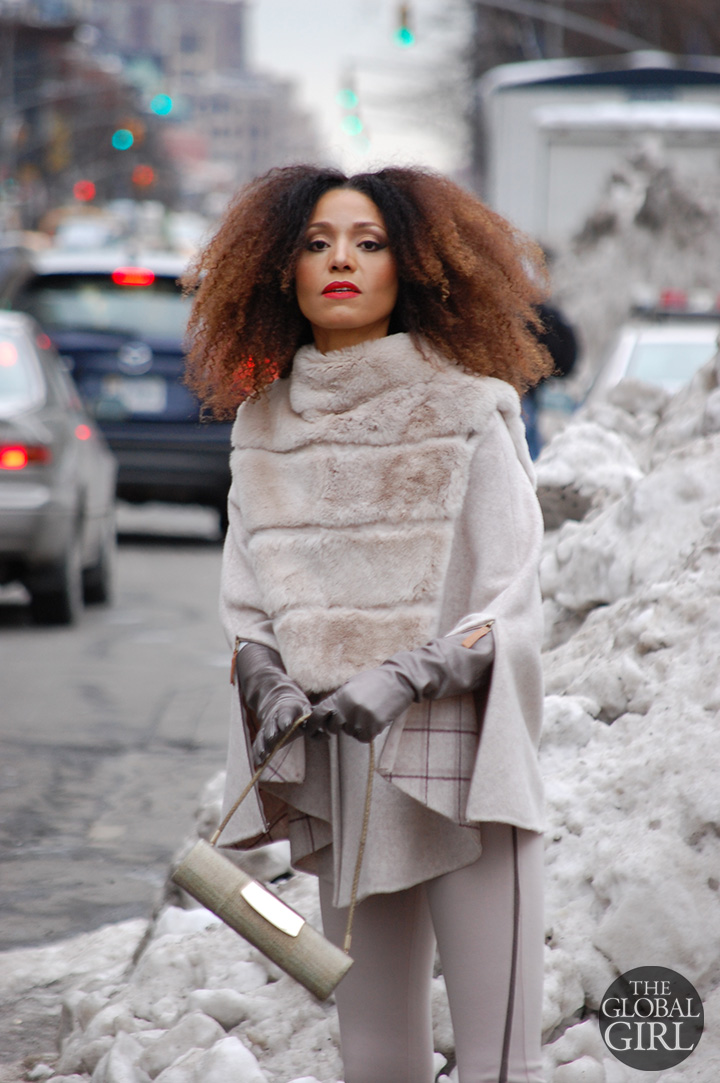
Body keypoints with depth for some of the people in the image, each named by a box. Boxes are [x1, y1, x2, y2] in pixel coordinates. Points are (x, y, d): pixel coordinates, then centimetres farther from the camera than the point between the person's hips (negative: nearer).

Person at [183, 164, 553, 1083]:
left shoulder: (469, 410, -3)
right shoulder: (264, 424, 9)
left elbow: (509, 604, -6)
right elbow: (245, 601, 13)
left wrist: (404, 678, -20)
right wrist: (270, 684, -7)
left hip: (461, 754, -4)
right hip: (339, 767, 4)